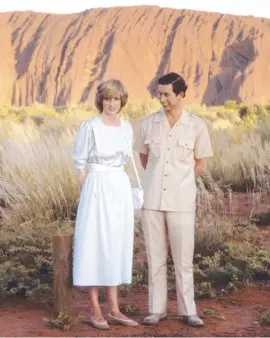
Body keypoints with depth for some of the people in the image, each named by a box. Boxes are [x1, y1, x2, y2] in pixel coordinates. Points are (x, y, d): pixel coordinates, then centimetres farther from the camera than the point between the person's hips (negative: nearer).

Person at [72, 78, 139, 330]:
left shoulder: (127, 127, 9)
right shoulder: (89, 127, -8)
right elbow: (80, 164, -4)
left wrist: (122, 190, 14)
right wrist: (87, 197, -6)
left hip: (121, 189, 6)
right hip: (96, 189, -6)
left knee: (116, 247, 8)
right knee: (94, 246, -3)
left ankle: (114, 311, 13)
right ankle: (95, 312, 4)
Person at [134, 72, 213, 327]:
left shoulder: (197, 126, -5)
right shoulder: (149, 123, 1)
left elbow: (200, 165, 5)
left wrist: (179, 183, 10)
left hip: (181, 201, -2)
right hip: (152, 199, 2)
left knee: (183, 258, 2)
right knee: (155, 257, 6)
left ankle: (188, 311, 12)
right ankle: (157, 309, 14)